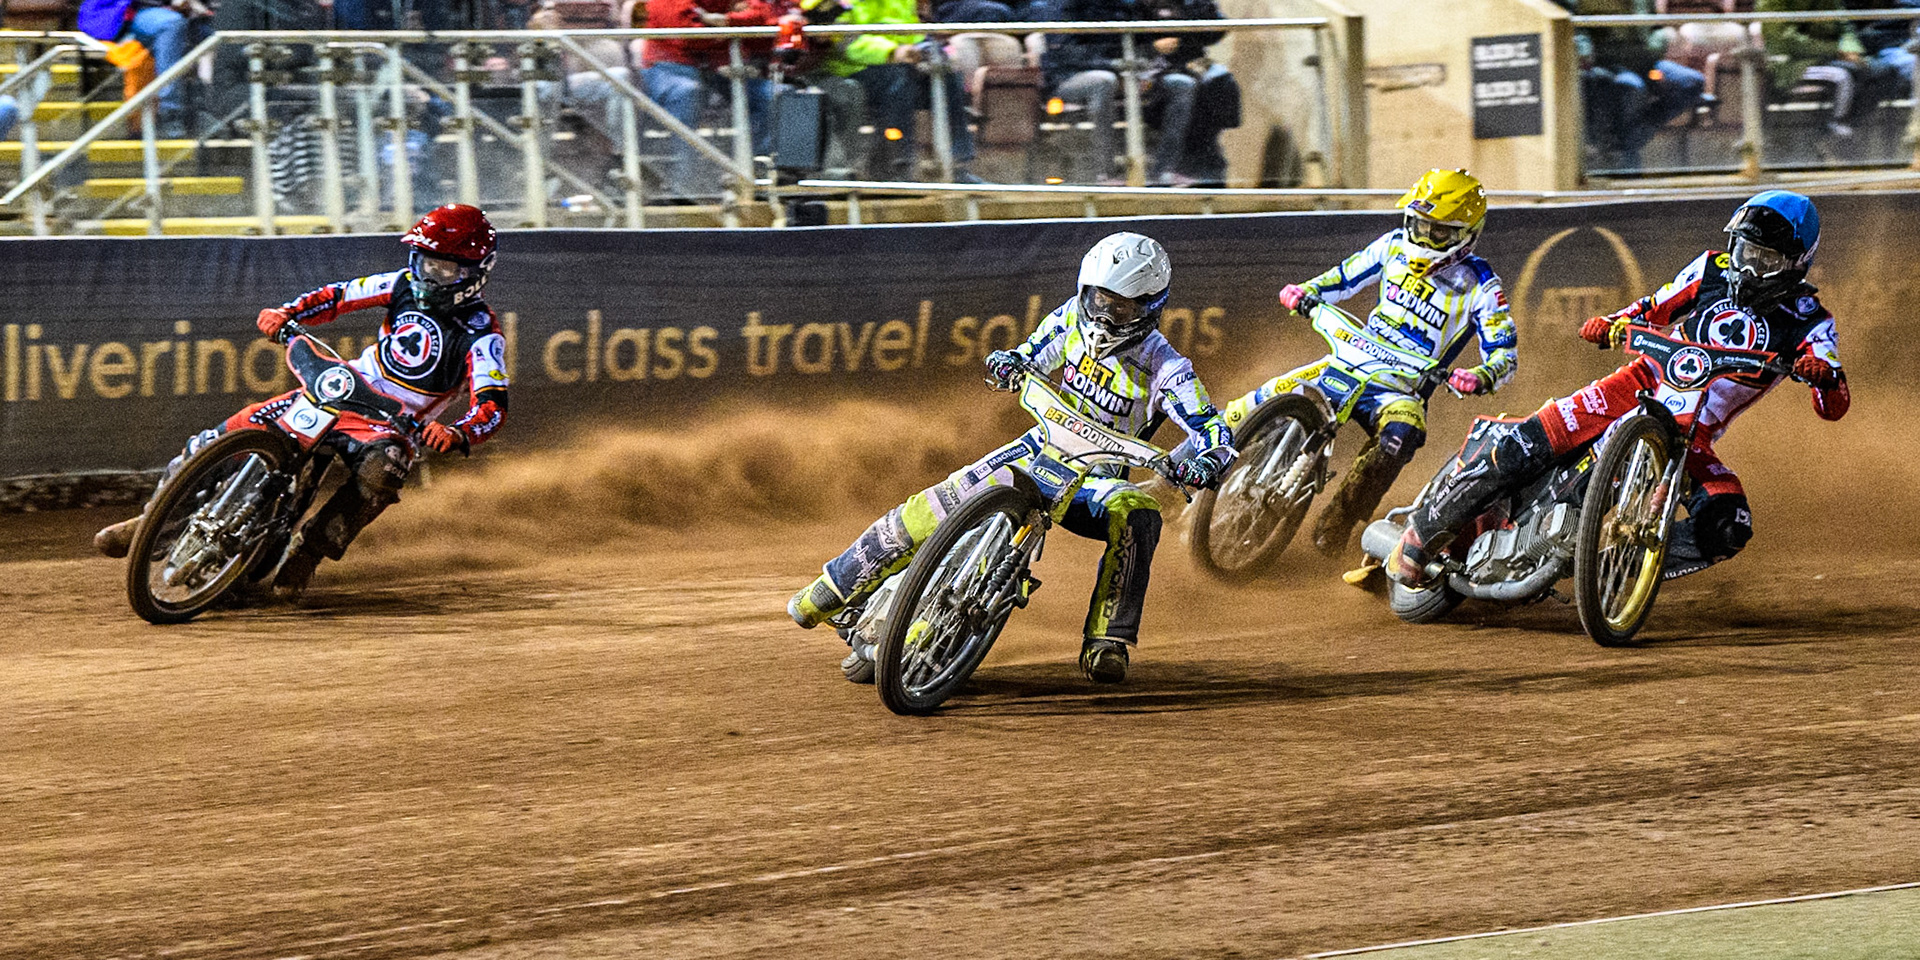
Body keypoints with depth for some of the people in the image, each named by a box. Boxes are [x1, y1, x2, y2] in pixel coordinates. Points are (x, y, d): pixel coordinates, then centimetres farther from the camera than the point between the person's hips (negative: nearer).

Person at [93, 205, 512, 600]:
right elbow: (340, 295, 7)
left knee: (380, 470, -41)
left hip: (394, 426, -4)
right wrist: (285, 313, -11)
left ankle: (305, 553, -29)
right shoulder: (407, 285, 3)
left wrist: (456, 434, -45)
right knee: (233, 433, -10)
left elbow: (492, 404, -24)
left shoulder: (481, 335, -13)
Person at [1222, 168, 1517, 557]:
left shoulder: (1481, 288, -9)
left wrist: (1482, 376, -34)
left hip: (1403, 391, -4)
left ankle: (1335, 526, -31)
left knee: (1399, 436, -39)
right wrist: (1306, 291, -4)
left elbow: (1506, 352, -11)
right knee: (1264, 403, -15)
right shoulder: (1397, 245, 4)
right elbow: (1347, 275, 16)